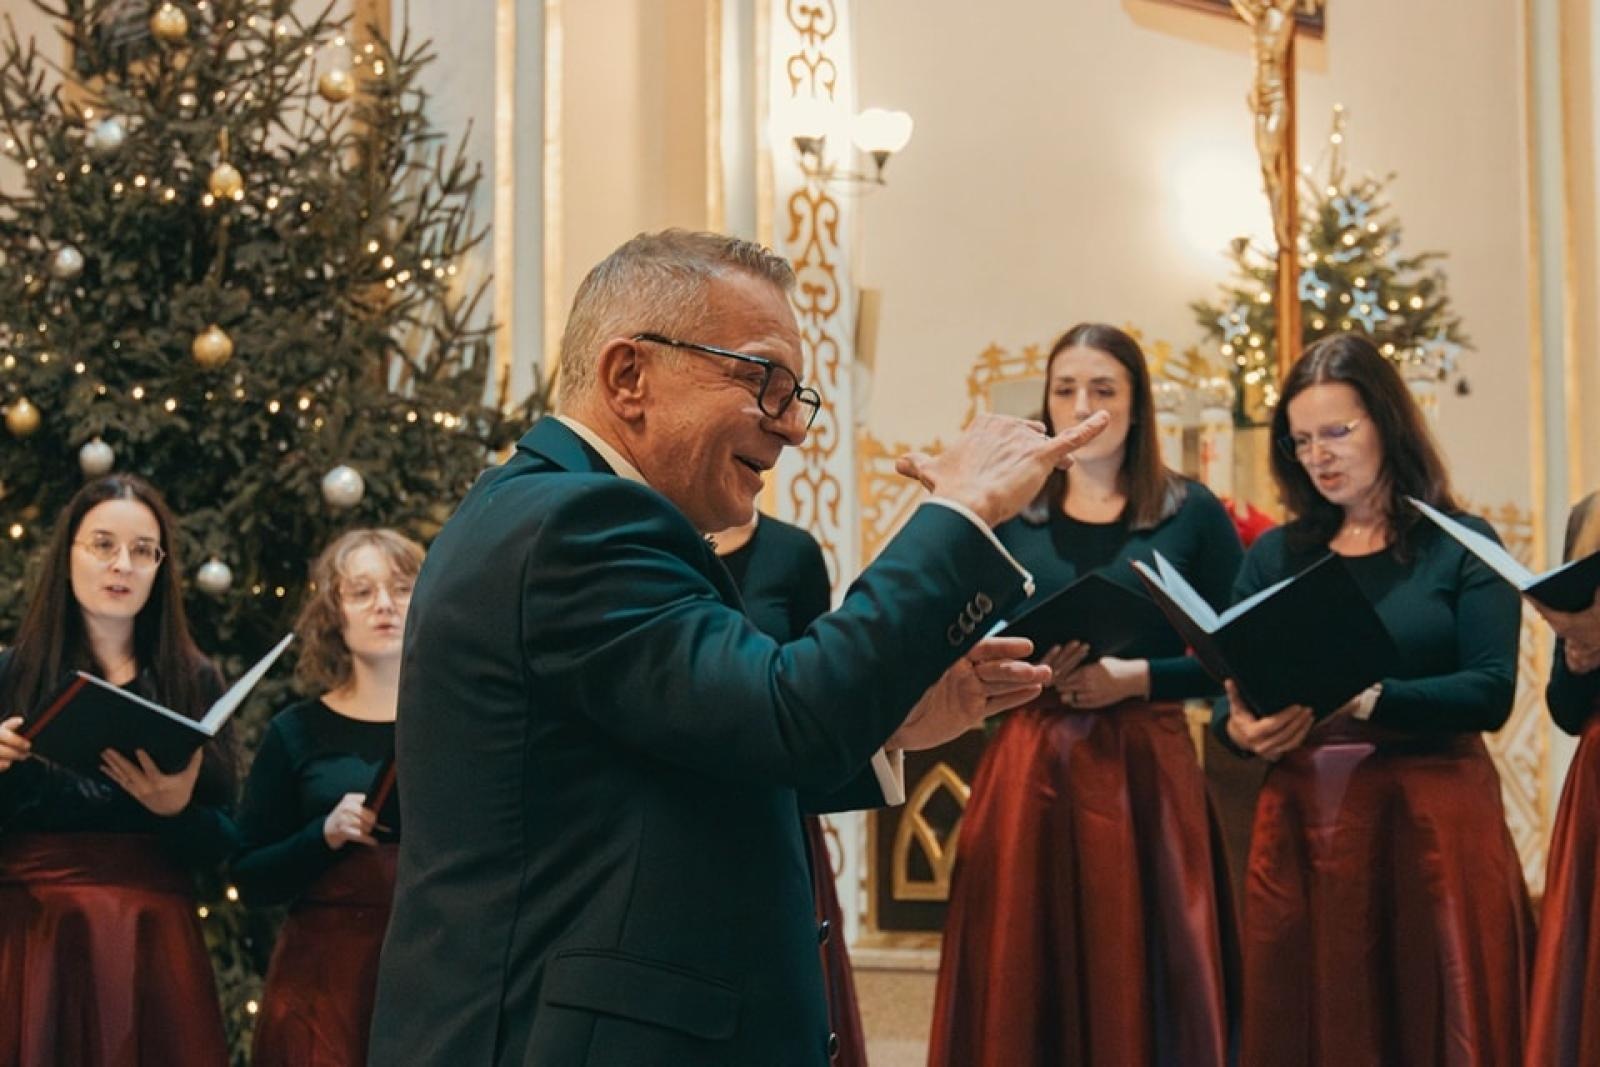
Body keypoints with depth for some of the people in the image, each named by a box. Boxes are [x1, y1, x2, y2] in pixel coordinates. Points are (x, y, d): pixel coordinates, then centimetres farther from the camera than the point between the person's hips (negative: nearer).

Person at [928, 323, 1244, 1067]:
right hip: (1029, 768, 1)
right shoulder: (1007, 513, 6)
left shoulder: (1192, 514, 3)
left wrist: (1133, 677, -11)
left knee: (1146, 987, 2)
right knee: (1021, 991, 2)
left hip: (1147, 769, -1)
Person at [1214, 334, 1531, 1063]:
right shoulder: (1274, 556, 11)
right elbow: (1229, 693, 8)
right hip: (1302, 824, 3)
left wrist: (1359, 703, -22)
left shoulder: (1461, 546, 1)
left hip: (1431, 820, -3)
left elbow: (1490, 691, -11)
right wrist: (1241, 727, -15)